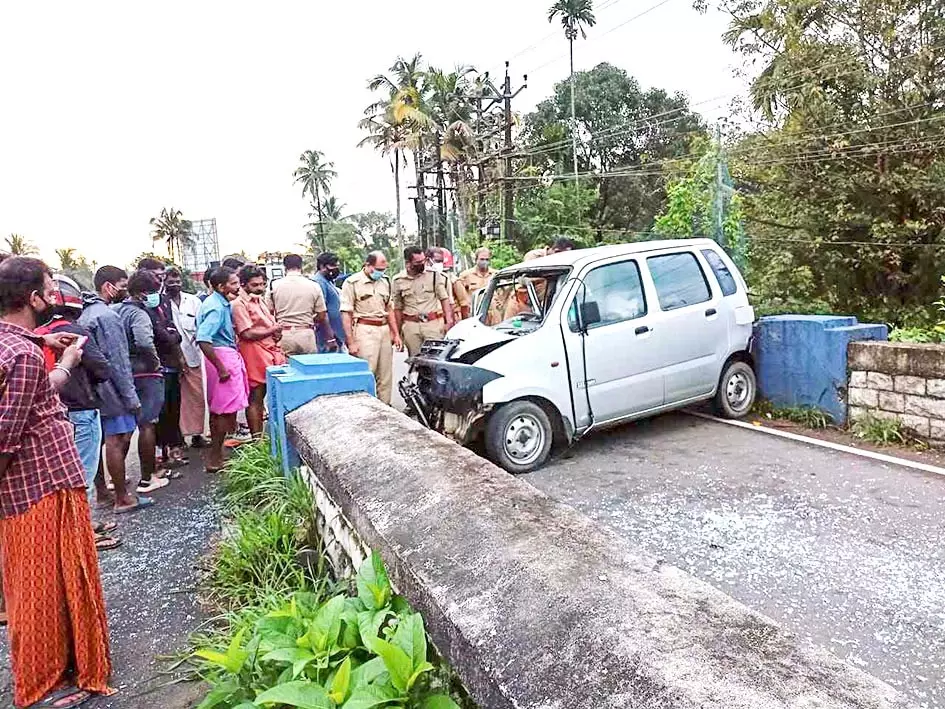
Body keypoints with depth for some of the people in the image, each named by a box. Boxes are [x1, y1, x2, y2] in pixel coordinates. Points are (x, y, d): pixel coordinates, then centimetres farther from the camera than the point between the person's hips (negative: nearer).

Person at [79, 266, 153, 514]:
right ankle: (123, 499, 4)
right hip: (112, 389, -10)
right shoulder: (108, 316, -19)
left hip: (95, 388, 10)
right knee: (118, 441, -3)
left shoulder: (86, 313, 12)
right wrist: (131, 396, -16)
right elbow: (118, 360, -20)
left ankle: (102, 491, 26)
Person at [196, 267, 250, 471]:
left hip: (228, 355, 10)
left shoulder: (222, 303, 11)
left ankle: (215, 453, 31)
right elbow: (202, 340, -28)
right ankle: (215, 459, 7)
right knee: (226, 410, -3)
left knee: (218, 408, 18)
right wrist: (221, 368, -25)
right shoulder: (216, 307, -19)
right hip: (222, 357, -10)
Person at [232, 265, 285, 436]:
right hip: (254, 354, -8)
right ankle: (256, 438, 4)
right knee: (255, 399, -2)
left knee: (261, 397, 12)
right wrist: (272, 331, -7)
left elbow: (271, 323, 27)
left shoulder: (259, 300, 16)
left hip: (270, 352, 8)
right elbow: (247, 334, -17)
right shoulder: (239, 304, -11)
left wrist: (277, 333, 4)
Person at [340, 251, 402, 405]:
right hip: (364, 330, -6)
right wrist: (351, 342, -13)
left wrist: (396, 334, 15)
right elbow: (346, 314, -8)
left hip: (384, 330, 6)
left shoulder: (385, 281, 13)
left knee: (386, 375, 10)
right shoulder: (352, 283, -6)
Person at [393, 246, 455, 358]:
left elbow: (444, 299, 4)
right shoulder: (398, 281, 5)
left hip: (434, 324, -1)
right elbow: (398, 308, 11)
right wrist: (398, 332, 10)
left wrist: (448, 320, -6)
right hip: (411, 326, 2)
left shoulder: (434, 274, 2)